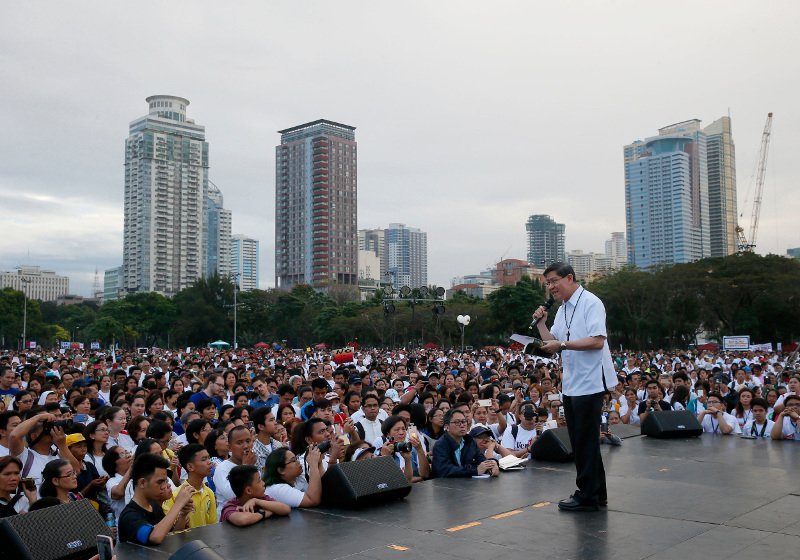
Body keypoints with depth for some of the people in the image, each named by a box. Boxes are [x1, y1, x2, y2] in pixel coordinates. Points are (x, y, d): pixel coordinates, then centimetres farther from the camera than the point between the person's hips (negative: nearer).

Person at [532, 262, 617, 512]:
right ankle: (597, 493, 25)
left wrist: (562, 345, -22)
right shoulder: (562, 310, 15)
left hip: (589, 383, -9)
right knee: (579, 442, 14)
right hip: (571, 384, 9)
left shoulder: (590, 303, -12)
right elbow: (552, 343, 17)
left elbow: (597, 341, -22)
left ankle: (587, 496, 8)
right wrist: (541, 323, 4)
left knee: (586, 442, -2)